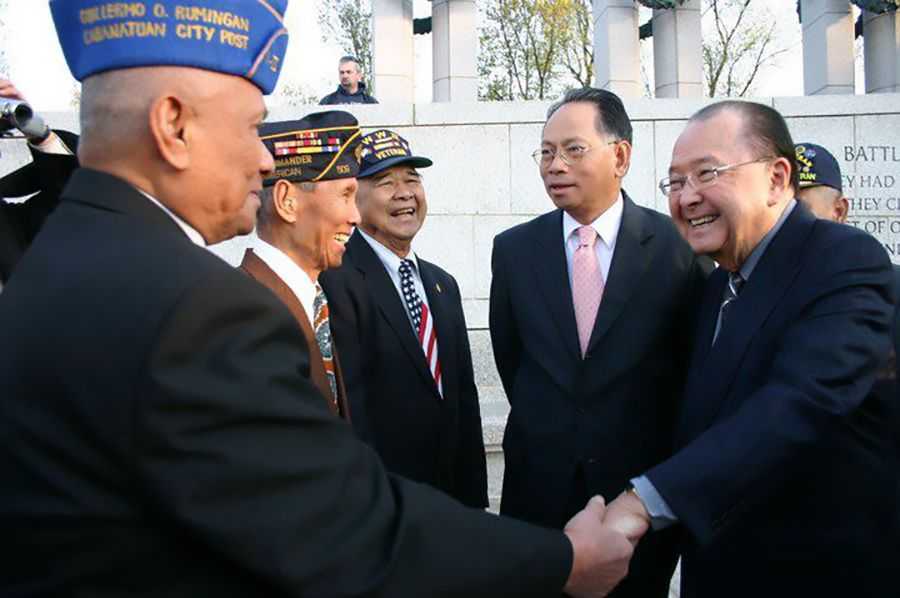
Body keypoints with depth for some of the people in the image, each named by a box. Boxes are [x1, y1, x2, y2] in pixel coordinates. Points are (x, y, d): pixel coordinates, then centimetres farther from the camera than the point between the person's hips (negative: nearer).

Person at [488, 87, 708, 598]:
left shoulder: (679, 245, -7)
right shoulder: (514, 248, 0)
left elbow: (695, 359, 1)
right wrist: (541, 427, 11)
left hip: (644, 486, -1)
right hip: (538, 484, 2)